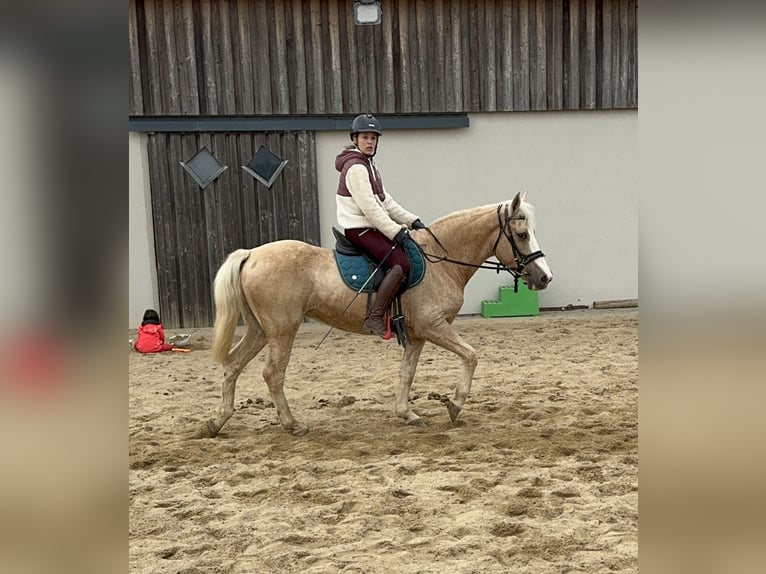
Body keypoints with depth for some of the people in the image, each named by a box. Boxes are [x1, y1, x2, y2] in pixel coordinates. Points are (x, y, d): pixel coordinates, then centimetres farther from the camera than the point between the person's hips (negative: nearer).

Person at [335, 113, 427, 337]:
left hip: (372, 227, 10)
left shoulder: (368, 166, 19)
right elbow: (368, 206, -21)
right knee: (401, 263, -24)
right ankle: (375, 318, -26)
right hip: (359, 229, -10)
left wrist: (411, 220, 9)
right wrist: (394, 231, -24)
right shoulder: (355, 167, -13)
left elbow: (386, 201, 18)